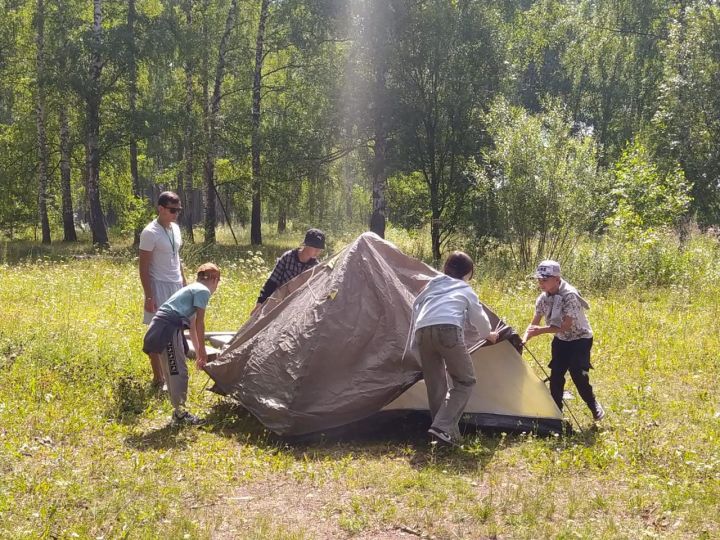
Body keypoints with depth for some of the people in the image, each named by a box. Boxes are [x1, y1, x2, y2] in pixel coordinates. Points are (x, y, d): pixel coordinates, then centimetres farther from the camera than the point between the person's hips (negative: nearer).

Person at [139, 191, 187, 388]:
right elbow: (143, 267, -14)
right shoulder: (150, 233, -14)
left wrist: (184, 283, 19)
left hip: (176, 287, 8)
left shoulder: (175, 229, 9)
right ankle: (158, 378, 5)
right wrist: (148, 296, -18)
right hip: (159, 288, -8)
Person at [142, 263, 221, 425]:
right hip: (168, 328, -10)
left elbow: (192, 325, 35)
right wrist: (202, 350, 1)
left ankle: (179, 410, 26)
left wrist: (198, 352, 41)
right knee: (178, 371, -3)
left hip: (160, 328, 10)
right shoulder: (203, 291, -2)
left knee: (172, 371, 17)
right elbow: (199, 323, -6)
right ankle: (179, 412, 2)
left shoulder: (192, 289, 28)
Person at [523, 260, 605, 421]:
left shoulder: (570, 295, -30)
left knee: (578, 375, -16)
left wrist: (541, 331, -33)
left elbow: (566, 326, -31)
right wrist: (524, 339, -19)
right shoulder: (543, 298, -8)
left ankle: (595, 407, 7)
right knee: (556, 376, 0)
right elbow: (534, 324, -2)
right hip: (561, 340, 6)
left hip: (580, 339, -6)